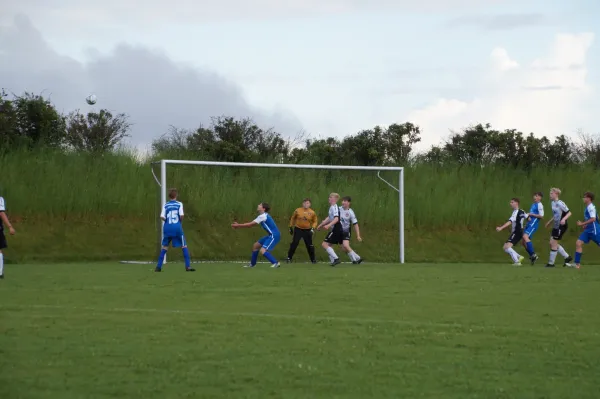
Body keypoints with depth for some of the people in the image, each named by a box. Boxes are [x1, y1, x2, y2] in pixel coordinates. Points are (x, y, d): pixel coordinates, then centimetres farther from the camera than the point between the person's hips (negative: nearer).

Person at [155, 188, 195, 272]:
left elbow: (162, 217, -4)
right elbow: (181, 215, -10)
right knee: (184, 246, 6)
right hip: (177, 227, -2)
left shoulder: (165, 205, 6)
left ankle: (158, 267, 7)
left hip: (167, 228, 2)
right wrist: (180, 221, 10)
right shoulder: (179, 204, 1)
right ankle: (188, 266, -1)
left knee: (164, 246, 13)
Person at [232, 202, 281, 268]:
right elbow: (251, 224, 14)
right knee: (255, 245, 17)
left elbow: (250, 224, -15)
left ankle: (275, 263, -23)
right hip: (271, 235, 10)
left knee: (262, 250, -23)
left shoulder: (263, 216, -17)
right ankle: (252, 264, 28)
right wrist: (238, 225, 8)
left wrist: (238, 225, -8)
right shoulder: (262, 216, 14)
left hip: (274, 236, -10)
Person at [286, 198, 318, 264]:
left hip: (307, 230, 0)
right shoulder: (298, 211, -6)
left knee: (310, 245, 2)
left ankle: (313, 259, 15)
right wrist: (291, 227, 10)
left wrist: (313, 228, -9)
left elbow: (315, 221, 6)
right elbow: (293, 218, 9)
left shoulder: (312, 213, -5)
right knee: (294, 244, -6)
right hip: (298, 229, 0)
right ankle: (289, 258, 3)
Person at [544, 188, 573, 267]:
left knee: (554, 243, -5)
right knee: (552, 243, 10)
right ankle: (567, 257, 19)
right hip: (556, 226, 10)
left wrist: (564, 219, -34)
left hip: (561, 226, -10)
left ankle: (551, 263, 4)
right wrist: (549, 222, 30)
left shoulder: (560, 203, -17)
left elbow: (569, 213, -18)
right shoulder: (553, 203, 11)